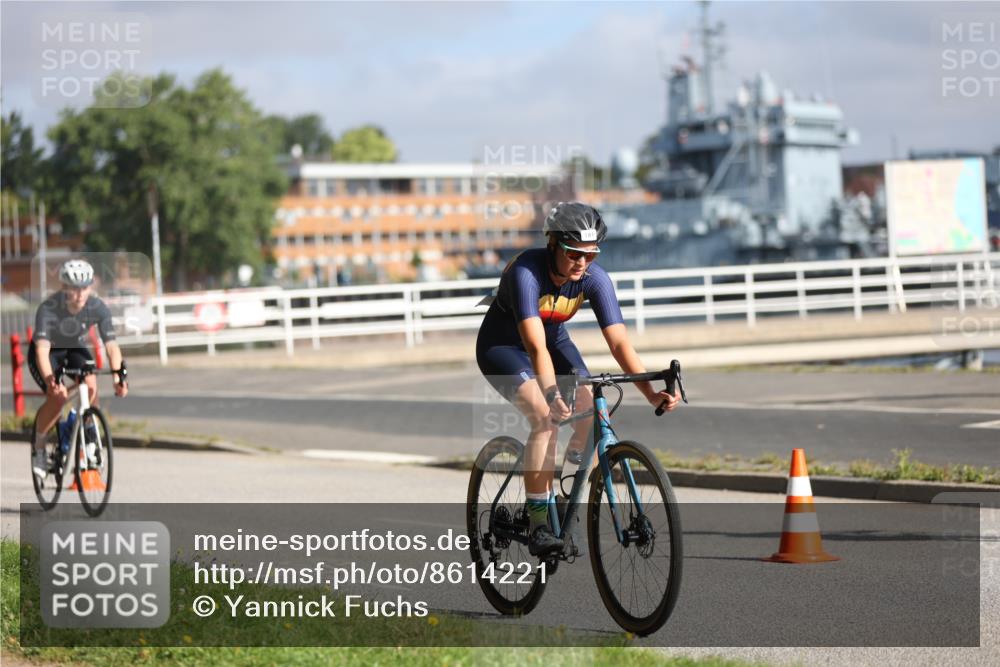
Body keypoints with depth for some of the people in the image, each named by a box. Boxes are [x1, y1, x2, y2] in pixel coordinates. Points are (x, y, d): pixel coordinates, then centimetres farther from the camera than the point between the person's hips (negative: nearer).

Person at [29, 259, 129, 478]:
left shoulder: (99, 308, -25)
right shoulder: (48, 309, -34)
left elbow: (111, 344, -27)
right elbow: (42, 349, -42)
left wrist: (119, 373, -43)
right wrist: (51, 380, -58)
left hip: (76, 348, 3)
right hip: (49, 350, -3)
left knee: (91, 386, -26)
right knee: (57, 396, -25)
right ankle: (38, 445, 1)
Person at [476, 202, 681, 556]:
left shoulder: (594, 278, -21)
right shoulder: (526, 271, -34)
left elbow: (619, 341, -26)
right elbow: (536, 346, -44)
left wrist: (650, 393, -38)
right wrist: (551, 393, -58)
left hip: (553, 338, 5)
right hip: (502, 345, -5)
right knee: (546, 417, -27)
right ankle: (538, 524, -22)